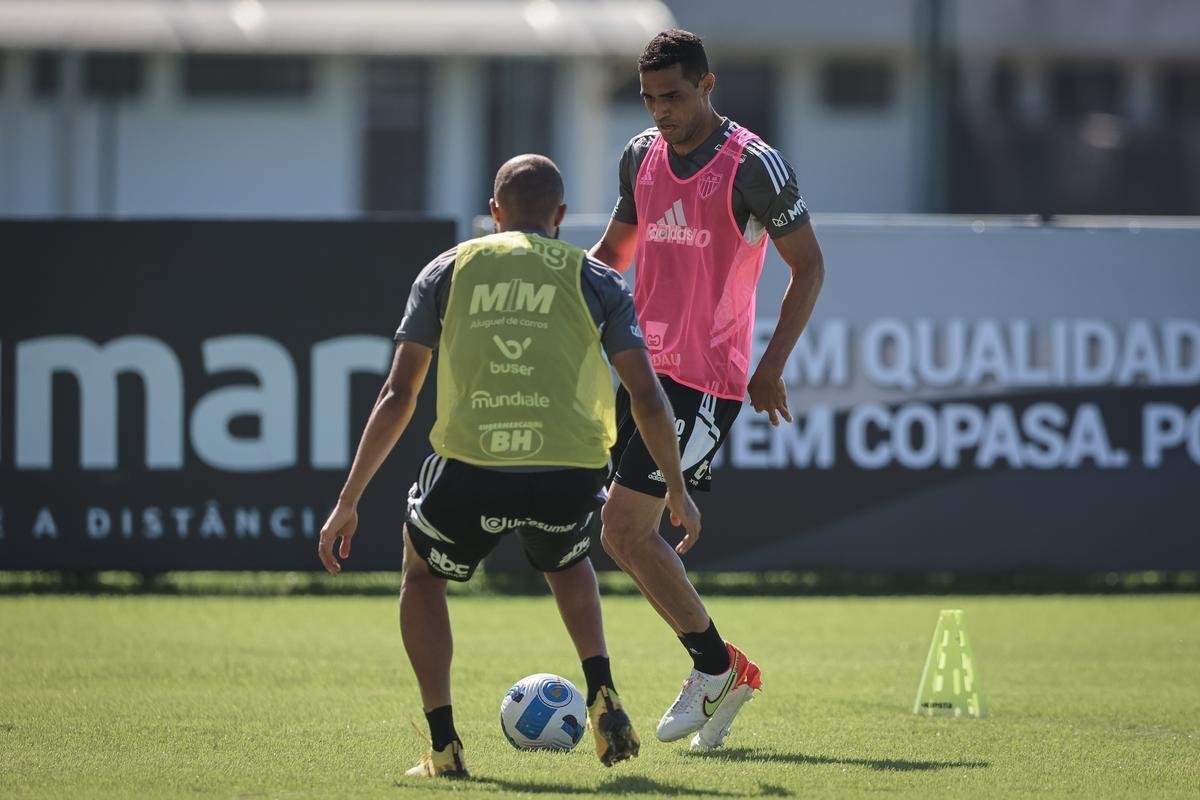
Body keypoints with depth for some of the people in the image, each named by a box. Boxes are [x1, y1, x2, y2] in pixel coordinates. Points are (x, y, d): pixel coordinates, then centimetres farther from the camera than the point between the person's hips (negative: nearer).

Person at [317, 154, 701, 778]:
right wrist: (677, 491, 23)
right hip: (568, 477, 1)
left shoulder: (448, 271, 14)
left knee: (422, 574, 29)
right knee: (566, 562, 36)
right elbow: (647, 397, 9)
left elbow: (398, 393, 11)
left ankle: (443, 746, 17)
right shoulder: (595, 280, 14)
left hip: (471, 471, -1)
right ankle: (603, 698, 15)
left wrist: (348, 502, 14)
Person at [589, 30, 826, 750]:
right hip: (647, 366, 8)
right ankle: (723, 672, 16)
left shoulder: (754, 166, -11)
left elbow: (808, 266, -6)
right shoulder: (642, 156, 11)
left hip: (706, 380, -8)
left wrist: (772, 367, -12)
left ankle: (713, 667, 3)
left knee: (626, 526, -13)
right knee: (627, 534, 5)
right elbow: (616, 250, 25)